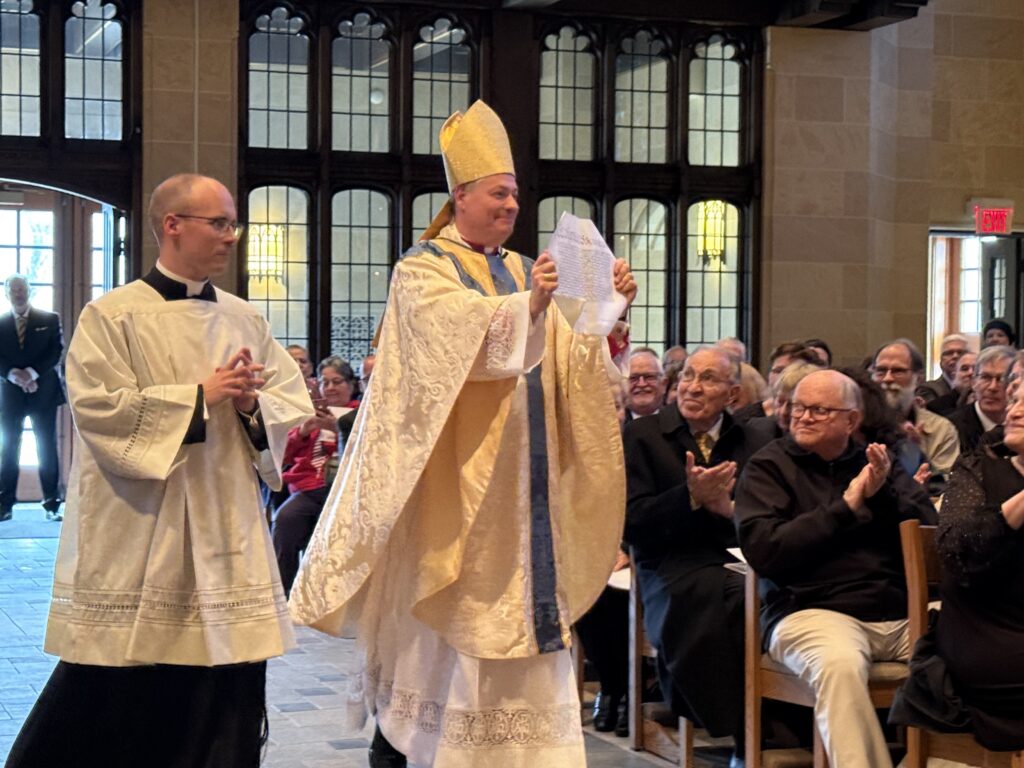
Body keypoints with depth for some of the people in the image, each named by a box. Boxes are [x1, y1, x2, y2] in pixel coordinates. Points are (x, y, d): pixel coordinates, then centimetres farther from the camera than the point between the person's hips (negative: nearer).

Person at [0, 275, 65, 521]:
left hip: (43, 391, -1)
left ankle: (52, 505, 0)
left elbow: (56, 352, -4)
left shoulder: (50, 320, 5)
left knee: (47, 448, -1)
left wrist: (31, 373, -16)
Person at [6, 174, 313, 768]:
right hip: (138, 540, -5)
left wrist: (251, 404, -11)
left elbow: (293, 404, 10)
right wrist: (200, 396, -14)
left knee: (224, 707, 6)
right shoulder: (112, 316, -5)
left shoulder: (246, 320, 11)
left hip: (226, 536, 5)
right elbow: (99, 408, -14)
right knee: (117, 707, 2)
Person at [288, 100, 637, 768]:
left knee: (515, 601, 4)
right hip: (457, 477, -6)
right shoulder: (422, 272, -2)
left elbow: (572, 364, 5)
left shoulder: (520, 272, 16)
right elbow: (459, 335, -22)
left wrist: (606, 312, -12)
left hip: (519, 478, 6)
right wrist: (529, 306, -34)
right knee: (452, 607, -4)